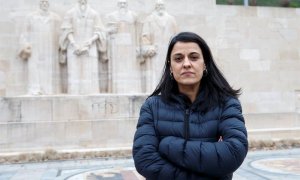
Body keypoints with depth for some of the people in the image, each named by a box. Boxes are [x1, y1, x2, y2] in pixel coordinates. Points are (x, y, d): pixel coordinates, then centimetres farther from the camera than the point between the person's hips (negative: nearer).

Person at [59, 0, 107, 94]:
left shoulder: (94, 14, 6)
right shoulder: (70, 13, 5)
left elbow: (98, 32, 2)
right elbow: (67, 31, 0)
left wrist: (89, 42, -15)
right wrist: (75, 45, -14)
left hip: (90, 50, 0)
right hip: (74, 49, 0)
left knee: (90, 75, -5)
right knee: (75, 75, -5)